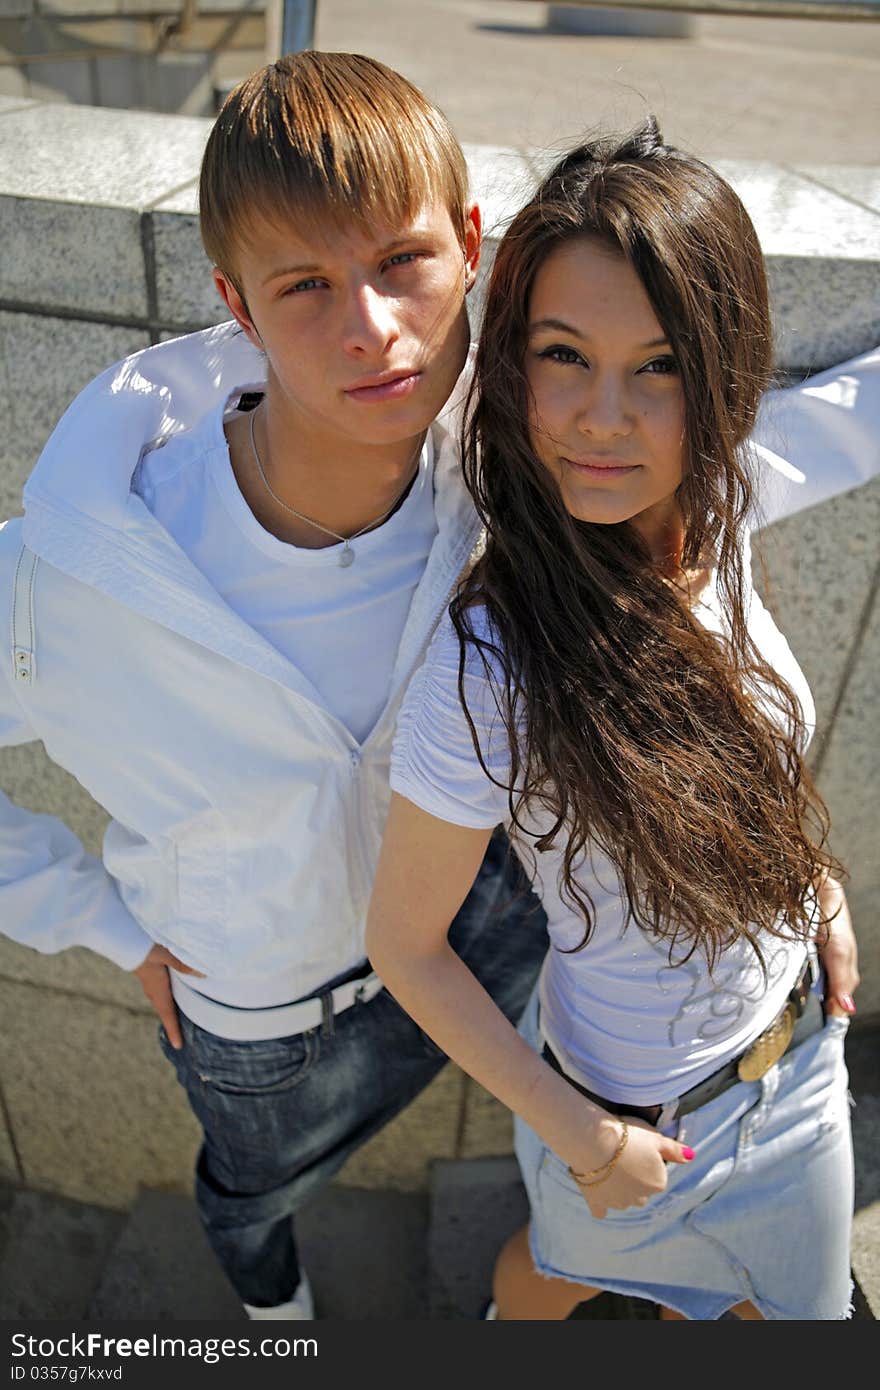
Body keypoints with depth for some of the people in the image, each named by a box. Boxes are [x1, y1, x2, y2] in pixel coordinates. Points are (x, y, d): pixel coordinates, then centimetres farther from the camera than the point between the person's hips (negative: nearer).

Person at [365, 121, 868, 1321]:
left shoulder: (715, 518, -17)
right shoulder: (484, 676, -37)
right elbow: (405, 947, -23)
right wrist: (578, 1136, -15)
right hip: (640, 1112, -5)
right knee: (575, 1264, 29)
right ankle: (508, 1330, 65)